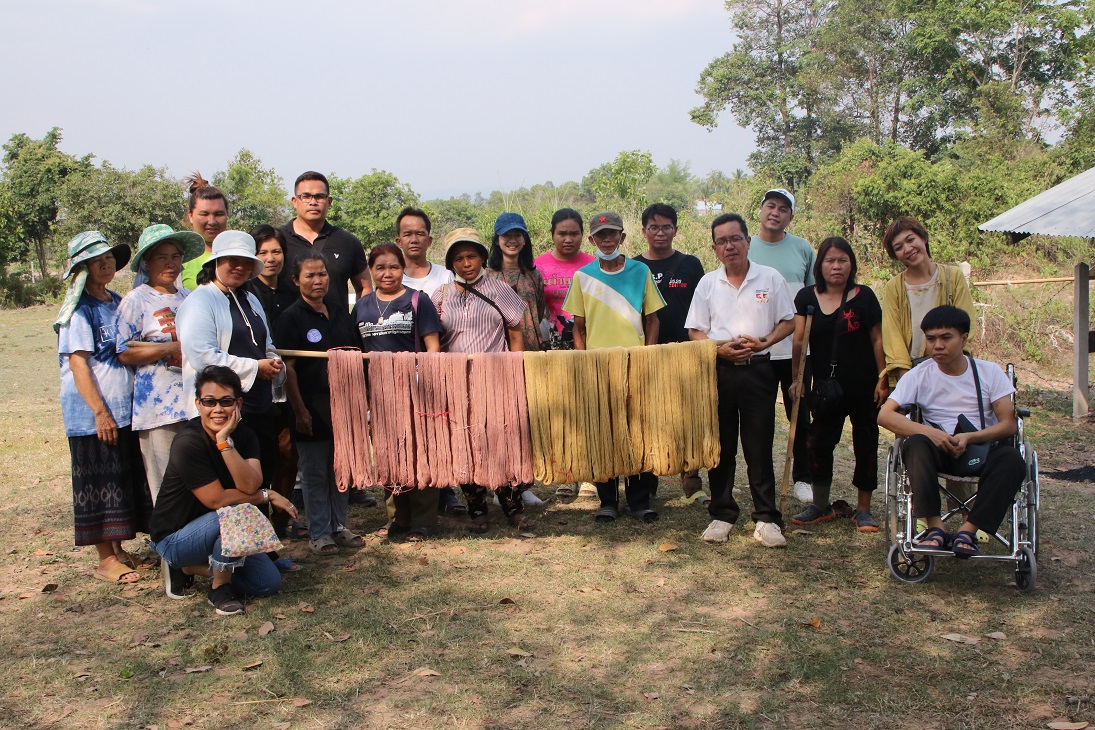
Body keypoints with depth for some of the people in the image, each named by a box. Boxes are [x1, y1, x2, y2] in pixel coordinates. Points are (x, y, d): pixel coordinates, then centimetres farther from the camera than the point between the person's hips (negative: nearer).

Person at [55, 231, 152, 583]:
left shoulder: (119, 304, 12)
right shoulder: (80, 310, -9)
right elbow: (77, 362, -14)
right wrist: (100, 411, -19)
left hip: (125, 409, 7)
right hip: (92, 413, -7)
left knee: (127, 480, 11)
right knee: (100, 482, -1)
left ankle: (118, 548, 23)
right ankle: (106, 559, 5)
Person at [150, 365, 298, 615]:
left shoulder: (244, 437, -6)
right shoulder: (188, 444, -24)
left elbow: (250, 485, -24)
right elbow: (217, 500, -27)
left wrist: (225, 441, -31)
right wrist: (268, 496, -18)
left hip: (220, 529, 7)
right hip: (174, 538, -7)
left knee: (269, 583, -5)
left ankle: (190, 567, 12)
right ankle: (220, 589, -11)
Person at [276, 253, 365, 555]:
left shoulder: (340, 315, 11)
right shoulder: (291, 318, -6)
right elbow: (288, 368, -11)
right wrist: (300, 411, -15)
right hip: (312, 408, -5)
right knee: (315, 474, 3)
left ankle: (339, 526, 24)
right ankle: (318, 533, 13)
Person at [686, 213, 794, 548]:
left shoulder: (770, 278, 3)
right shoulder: (707, 283, 7)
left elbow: (788, 322, 5)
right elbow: (695, 331, 8)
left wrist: (763, 342, -12)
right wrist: (720, 349, -10)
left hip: (757, 370, -2)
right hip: (718, 370, 2)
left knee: (760, 447, -1)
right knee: (720, 447, 7)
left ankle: (767, 518, 7)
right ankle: (722, 514, 17)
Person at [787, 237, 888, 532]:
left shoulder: (864, 296, -3)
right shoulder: (806, 297, 2)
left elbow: (877, 339, -1)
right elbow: (799, 341, -4)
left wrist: (883, 380, -5)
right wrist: (796, 378, -11)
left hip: (864, 385, -2)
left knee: (865, 444, 6)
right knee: (818, 442, 4)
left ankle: (863, 509, 18)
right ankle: (821, 505, 21)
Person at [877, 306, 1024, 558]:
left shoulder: (990, 372, 1)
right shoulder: (919, 375, 0)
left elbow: (1009, 424, -6)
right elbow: (884, 415, -13)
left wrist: (968, 438, -25)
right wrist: (929, 432, -29)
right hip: (940, 451, 0)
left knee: (1012, 459, -32)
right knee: (916, 444, -33)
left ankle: (968, 530, -27)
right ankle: (935, 526, -30)